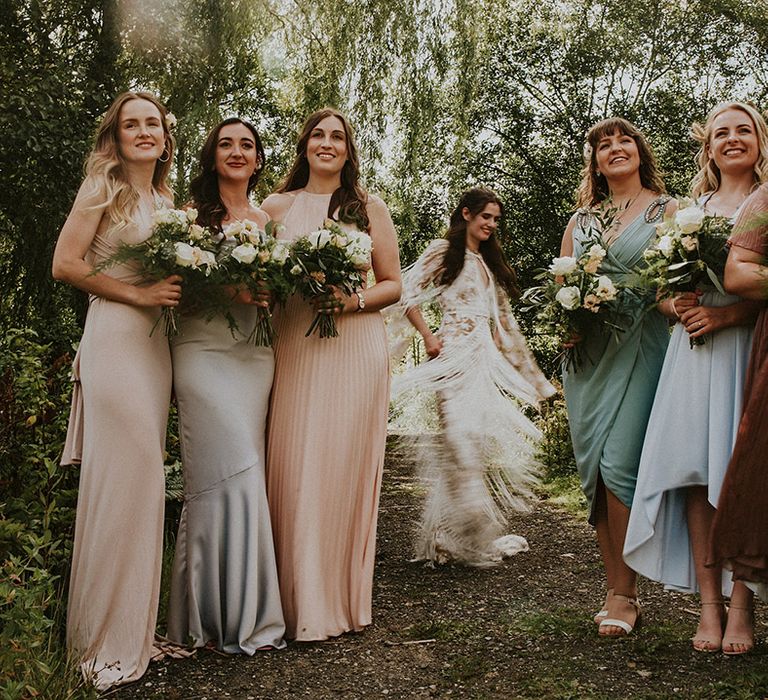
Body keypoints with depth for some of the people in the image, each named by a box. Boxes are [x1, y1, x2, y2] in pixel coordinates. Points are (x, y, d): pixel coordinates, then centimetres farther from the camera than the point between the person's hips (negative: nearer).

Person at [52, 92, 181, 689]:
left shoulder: (165, 198, 19)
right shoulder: (105, 187, -1)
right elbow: (65, 264, -9)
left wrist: (178, 288, 6)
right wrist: (137, 293, -12)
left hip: (156, 344, 7)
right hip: (115, 339, -7)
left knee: (142, 480, 9)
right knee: (123, 477, -6)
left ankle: (133, 625, 20)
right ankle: (108, 641, 7)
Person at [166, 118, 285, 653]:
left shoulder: (268, 221, 16)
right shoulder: (193, 214, 5)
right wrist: (228, 289, -18)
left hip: (255, 354, 4)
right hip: (205, 351, -4)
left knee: (245, 475, 3)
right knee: (230, 471, -11)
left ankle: (248, 608, 13)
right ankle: (222, 614, 2)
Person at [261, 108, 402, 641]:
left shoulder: (369, 208, 12)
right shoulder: (278, 207, 14)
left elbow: (393, 285, 10)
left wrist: (354, 301, -9)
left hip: (355, 350, -1)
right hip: (294, 350, 1)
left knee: (345, 470, -1)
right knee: (293, 472, -4)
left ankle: (343, 600, 11)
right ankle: (299, 601, 8)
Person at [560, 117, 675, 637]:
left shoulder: (667, 210, 7)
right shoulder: (580, 219, 19)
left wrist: (675, 303, -24)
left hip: (639, 345, -4)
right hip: (587, 351, 4)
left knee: (620, 462, -14)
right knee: (593, 466, 1)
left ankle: (625, 594, -3)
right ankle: (616, 590, 11)